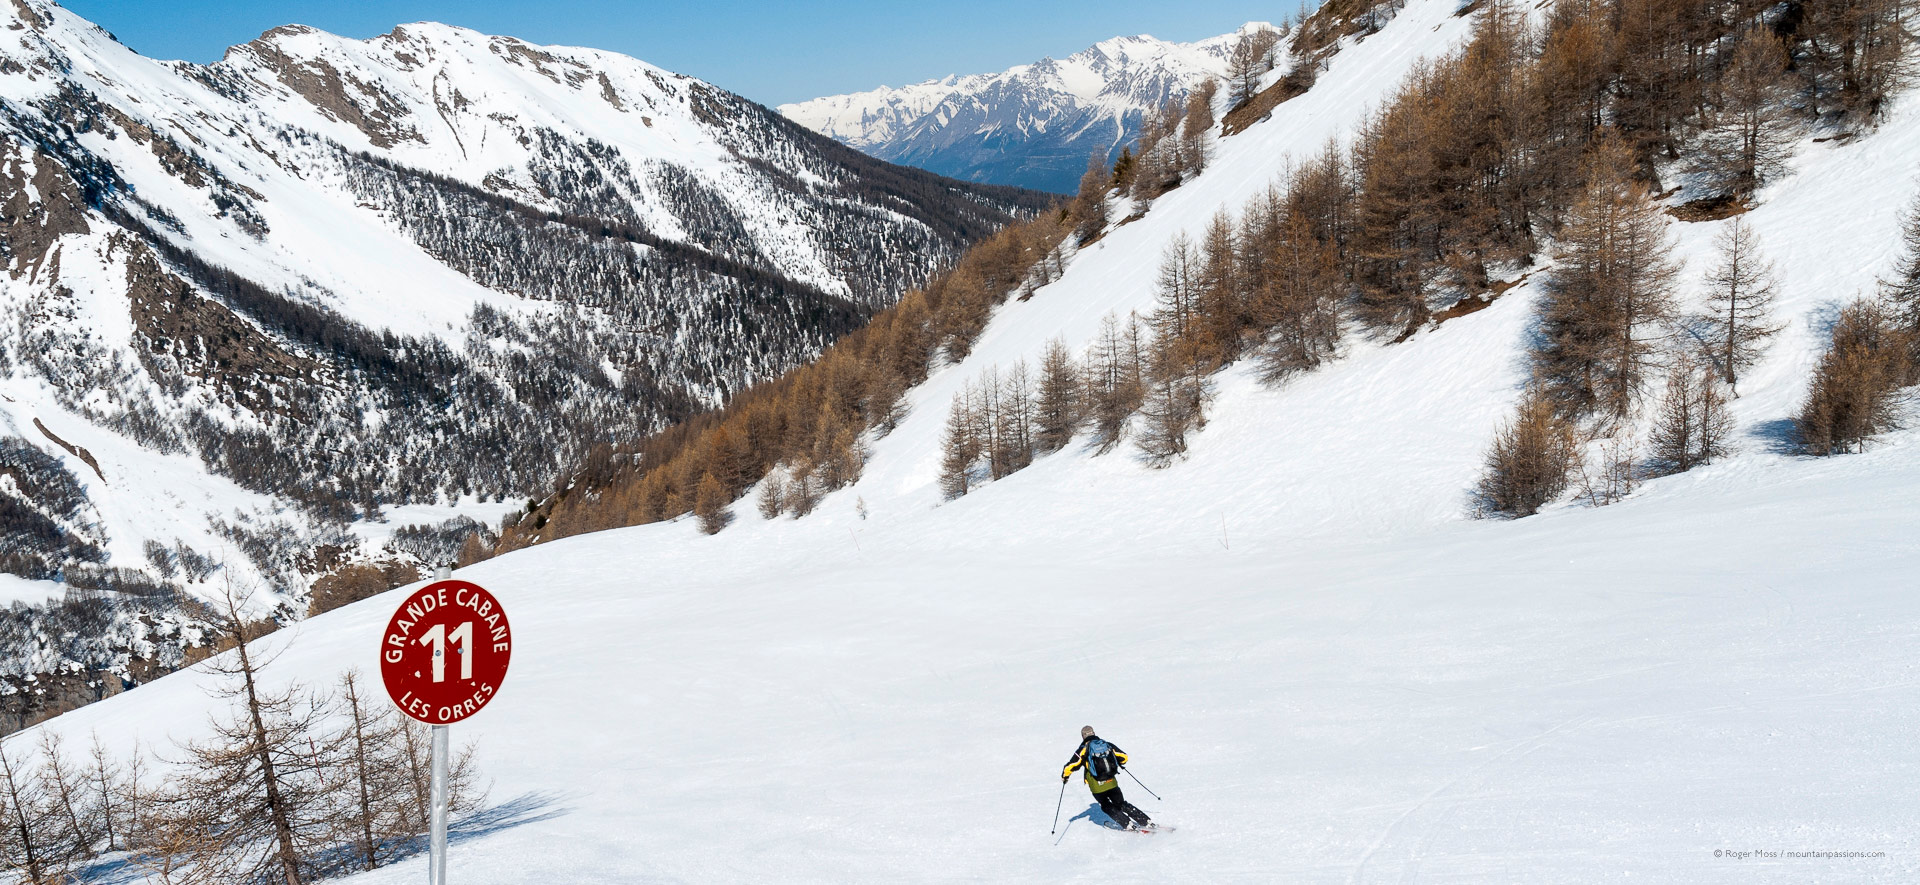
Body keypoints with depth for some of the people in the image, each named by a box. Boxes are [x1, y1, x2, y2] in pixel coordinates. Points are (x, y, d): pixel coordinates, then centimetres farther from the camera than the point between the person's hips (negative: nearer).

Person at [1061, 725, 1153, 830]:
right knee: (1121, 804, 19)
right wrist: (1118, 764, 32)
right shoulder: (1107, 745, 6)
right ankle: (1146, 822, 13)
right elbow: (1124, 757, 9)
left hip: (1098, 787, -3)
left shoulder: (1084, 749, -4)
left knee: (1107, 807, 19)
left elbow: (1071, 766, -8)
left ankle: (1128, 825, 7)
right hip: (1112, 784, 3)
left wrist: (1064, 776, 11)